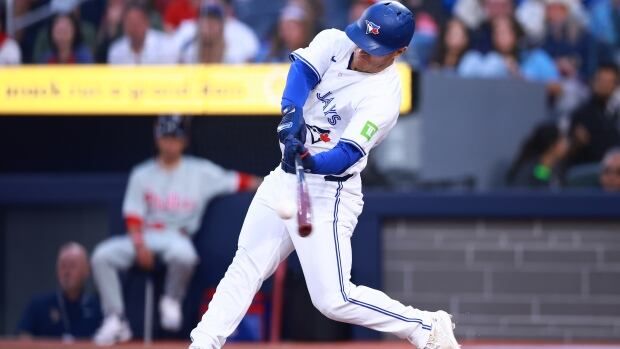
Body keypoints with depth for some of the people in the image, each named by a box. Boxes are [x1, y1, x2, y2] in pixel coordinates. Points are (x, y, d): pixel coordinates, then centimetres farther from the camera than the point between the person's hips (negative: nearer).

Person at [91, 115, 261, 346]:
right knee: (102, 256, -23)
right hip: (143, 238, 3)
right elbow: (133, 217, 2)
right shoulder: (142, 175, 9)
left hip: (177, 238, -3)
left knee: (182, 255, -39)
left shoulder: (200, 172, 6)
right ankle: (115, 320, -20)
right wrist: (139, 245, -15)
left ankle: (172, 300, -8)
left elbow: (236, 182, 1)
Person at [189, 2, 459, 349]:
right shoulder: (335, 42, -2)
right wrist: (292, 114, -35)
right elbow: (302, 69, -18)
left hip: (327, 193, -7)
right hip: (287, 178, 7)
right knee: (245, 267, 11)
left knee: (334, 299, -12)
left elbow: (345, 157, -29)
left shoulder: (383, 97, -21)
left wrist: (308, 161, -48)